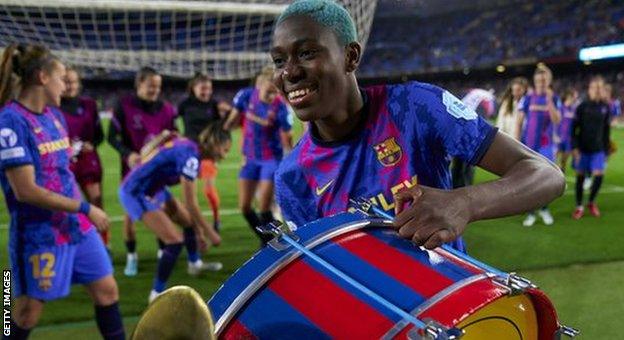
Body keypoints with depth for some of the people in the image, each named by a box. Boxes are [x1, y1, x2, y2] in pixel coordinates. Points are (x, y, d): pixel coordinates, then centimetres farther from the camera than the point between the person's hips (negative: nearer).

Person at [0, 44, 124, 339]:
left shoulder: (53, 115, 7)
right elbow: (25, 191, -23)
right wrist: (85, 208, -18)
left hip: (78, 227, 8)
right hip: (38, 235, -8)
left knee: (107, 290, 11)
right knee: (28, 311, 6)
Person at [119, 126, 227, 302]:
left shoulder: (187, 149, 4)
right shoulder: (190, 155, -25)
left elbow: (190, 201, 11)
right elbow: (190, 204, -23)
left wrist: (199, 231, 14)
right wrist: (209, 231, -12)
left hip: (153, 189, 10)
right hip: (137, 194, -10)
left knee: (189, 221, 21)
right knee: (175, 241, -14)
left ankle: (194, 263, 46)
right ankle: (157, 294, -2)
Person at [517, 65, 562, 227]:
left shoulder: (554, 99, 1)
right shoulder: (527, 98, 0)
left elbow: (557, 120, -12)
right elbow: (519, 121, 2)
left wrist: (549, 101, -21)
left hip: (546, 144, 0)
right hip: (528, 144, 0)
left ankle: (544, 209, 23)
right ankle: (531, 213, 11)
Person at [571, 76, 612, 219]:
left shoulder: (605, 107, 3)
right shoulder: (582, 106, -5)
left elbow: (606, 131, 10)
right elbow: (574, 128, -4)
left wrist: (606, 150, 9)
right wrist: (574, 147, -12)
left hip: (598, 149, 2)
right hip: (583, 148, -2)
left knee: (599, 175, -7)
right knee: (580, 176, 4)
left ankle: (592, 202, 18)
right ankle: (579, 207, 16)